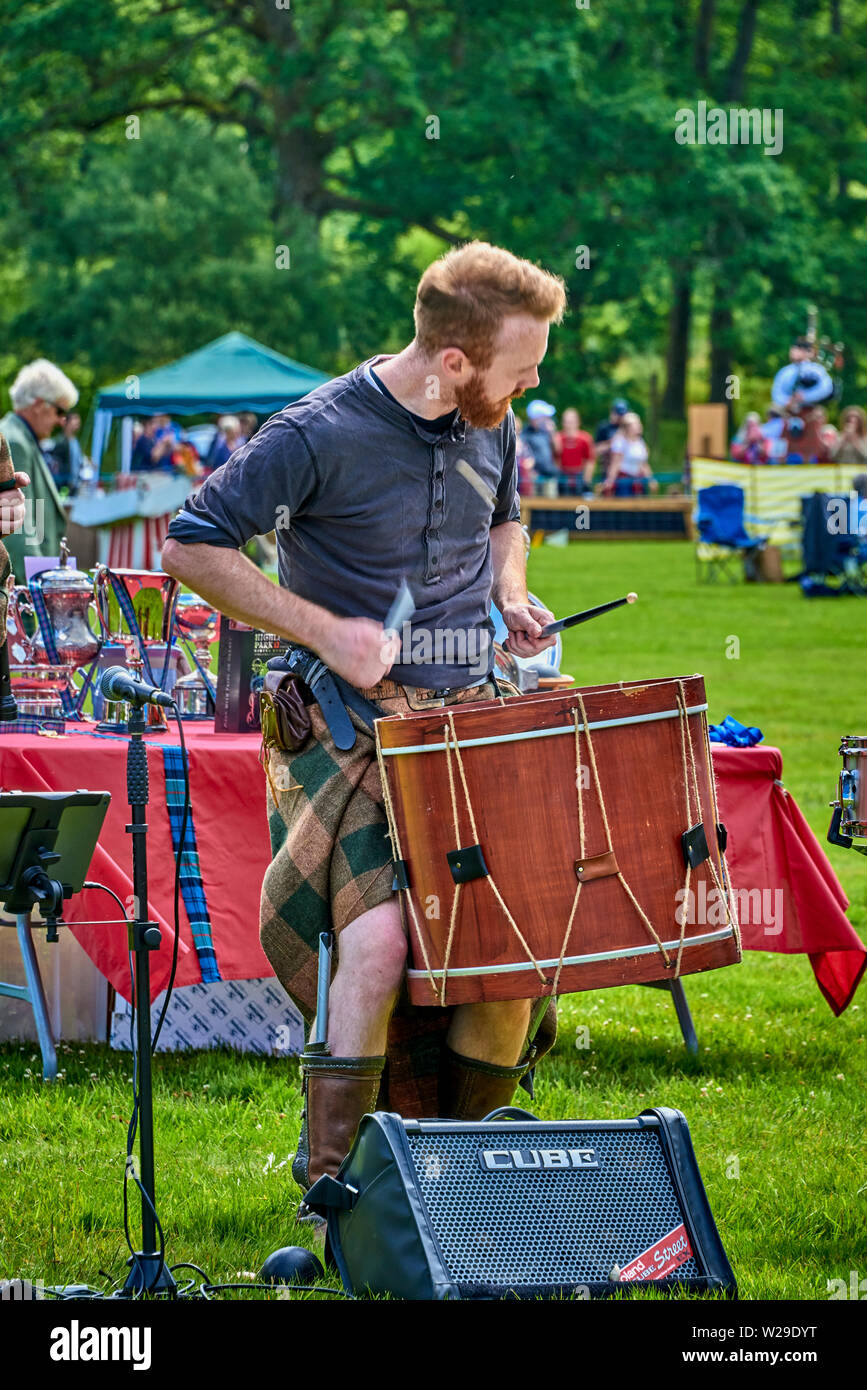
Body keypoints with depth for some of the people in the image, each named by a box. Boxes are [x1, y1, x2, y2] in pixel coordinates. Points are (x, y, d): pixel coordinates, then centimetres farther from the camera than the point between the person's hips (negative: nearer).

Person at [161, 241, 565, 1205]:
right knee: (382, 935, -22)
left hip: (473, 715, 6)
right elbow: (190, 548, -14)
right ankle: (331, 1175, -10)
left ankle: (465, 1141, 18)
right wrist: (326, 631, -20)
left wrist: (511, 594, 5)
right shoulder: (321, 435, -17)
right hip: (355, 722, -6)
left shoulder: (491, 426, 4)